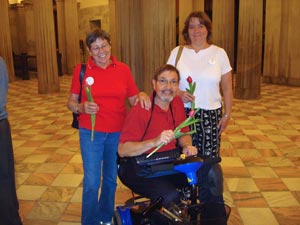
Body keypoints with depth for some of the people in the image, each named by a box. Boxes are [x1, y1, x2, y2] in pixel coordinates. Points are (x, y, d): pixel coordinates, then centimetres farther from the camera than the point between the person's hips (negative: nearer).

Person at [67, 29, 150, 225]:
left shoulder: (123, 69, 1)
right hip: (91, 133, -2)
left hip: (118, 133, 2)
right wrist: (82, 108, -19)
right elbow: (71, 102, 2)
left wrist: (142, 95, -16)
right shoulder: (81, 69, -3)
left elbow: (133, 100, 6)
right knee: (92, 183, -2)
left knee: (111, 179, 16)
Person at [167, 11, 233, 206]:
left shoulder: (219, 53, 3)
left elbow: (227, 88, 6)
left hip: (211, 116, 0)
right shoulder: (177, 52, 5)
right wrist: (179, 93, -14)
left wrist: (227, 115, 2)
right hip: (182, 113, 1)